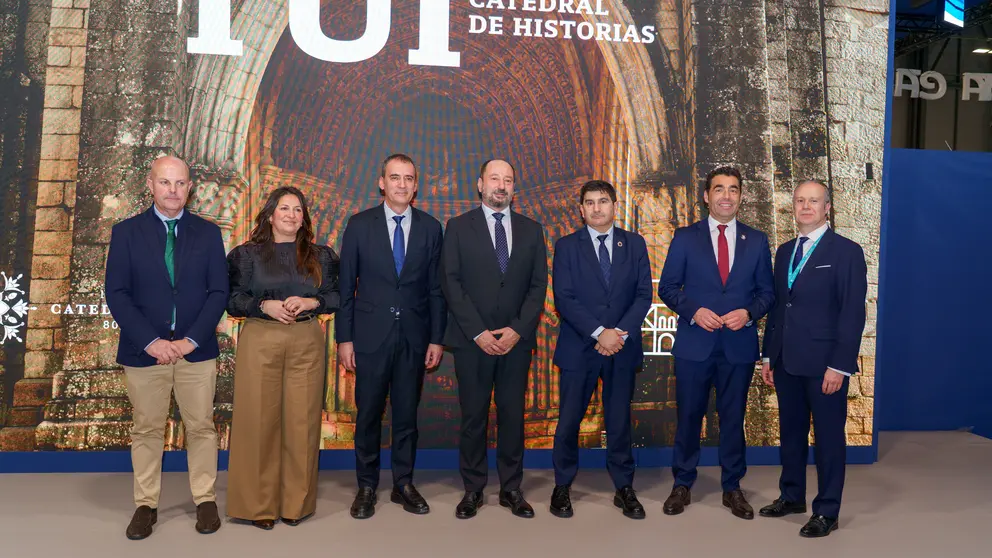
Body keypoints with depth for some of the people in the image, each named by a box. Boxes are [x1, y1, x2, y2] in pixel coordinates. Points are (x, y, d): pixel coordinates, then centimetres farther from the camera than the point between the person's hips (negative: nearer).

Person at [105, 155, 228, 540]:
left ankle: (205, 501, 18)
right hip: (144, 349, 0)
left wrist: (190, 340, -10)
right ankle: (146, 505, 19)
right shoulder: (126, 232, 2)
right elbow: (117, 294, -3)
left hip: (196, 349, 1)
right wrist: (151, 341, -13)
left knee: (201, 427, 6)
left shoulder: (207, 233, 5)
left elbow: (218, 292, 1)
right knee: (147, 430, 8)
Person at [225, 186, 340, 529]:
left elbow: (336, 296, 8)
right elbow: (233, 299, 2)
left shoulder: (320, 256, 11)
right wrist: (265, 306, -14)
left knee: (301, 420, 2)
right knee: (259, 419, -1)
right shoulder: (247, 254, 6)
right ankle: (259, 504, 12)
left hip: (307, 343, 2)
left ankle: (296, 502, 15)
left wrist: (310, 302, -10)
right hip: (259, 342, -1)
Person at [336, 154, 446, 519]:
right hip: (371, 335, -1)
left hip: (414, 335, 1)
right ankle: (367, 486, 20)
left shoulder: (431, 228, 4)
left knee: (407, 413, 9)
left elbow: (436, 288, 5)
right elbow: (346, 286, 0)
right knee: (368, 413, 6)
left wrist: (437, 338, 1)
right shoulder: (359, 225, 0)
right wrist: (344, 338, -3)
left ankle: (404, 484, 23)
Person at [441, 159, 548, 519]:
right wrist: (478, 332, -11)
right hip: (472, 340, -2)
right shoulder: (459, 227, 3)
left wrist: (517, 330, -8)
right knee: (473, 416, 4)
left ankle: (511, 489, 17)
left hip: (516, 339, 2)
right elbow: (451, 283, -4)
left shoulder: (531, 230, 9)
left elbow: (539, 286, 5)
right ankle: (473, 489, 16)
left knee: (513, 415, 6)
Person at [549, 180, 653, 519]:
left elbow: (643, 295, 1)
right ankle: (562, 487, 21)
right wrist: (599, 333, -16)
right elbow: (564, 300, -7)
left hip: (623, 347, 1)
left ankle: (624, 488, 22)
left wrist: (620, 333, -12)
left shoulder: (635, 244, 7)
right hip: (578, 348, -1)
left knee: (619, 420, 9)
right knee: (569, 421, 5)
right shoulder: (567, 246, 1)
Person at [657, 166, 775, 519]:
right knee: (688, 417, 7)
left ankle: (732, 487, 25)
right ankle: (683, 485, 22)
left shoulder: (756, 241, 6)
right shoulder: (685, 238, 1)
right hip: (694, 343, -1)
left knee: (733, 418, 11)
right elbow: (668, 287, 1)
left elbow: (767, 291, 7)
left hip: (739, 345, 1)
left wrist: (748, 313, -12)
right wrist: (693, 311, -15)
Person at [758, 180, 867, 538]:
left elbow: (853, 312, -11)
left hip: (824, 364, -6)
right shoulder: (784, 251, 13)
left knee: (828, 437, 5)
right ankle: (792, 496, 29)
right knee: (790, 432, 14)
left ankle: (827, 511, 16)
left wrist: (839, 365, -16)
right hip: (786, 361, 6)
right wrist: (768, 355, 11)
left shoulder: (846, 251, -5)